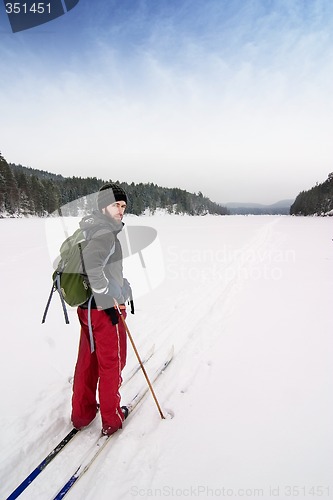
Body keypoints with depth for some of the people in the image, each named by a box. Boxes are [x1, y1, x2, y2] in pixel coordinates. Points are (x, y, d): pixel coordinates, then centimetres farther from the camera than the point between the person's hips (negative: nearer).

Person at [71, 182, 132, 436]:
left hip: (87, 306, 9)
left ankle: (82, 413, 38)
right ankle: (112, 419, 29)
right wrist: (110, 298, -23)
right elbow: (91, 264, -35)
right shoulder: (106, 233, -20)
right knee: (111, 364, 9)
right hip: (106, 309, -9)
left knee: (88, 360, 21)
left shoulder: (87, 229, 10)